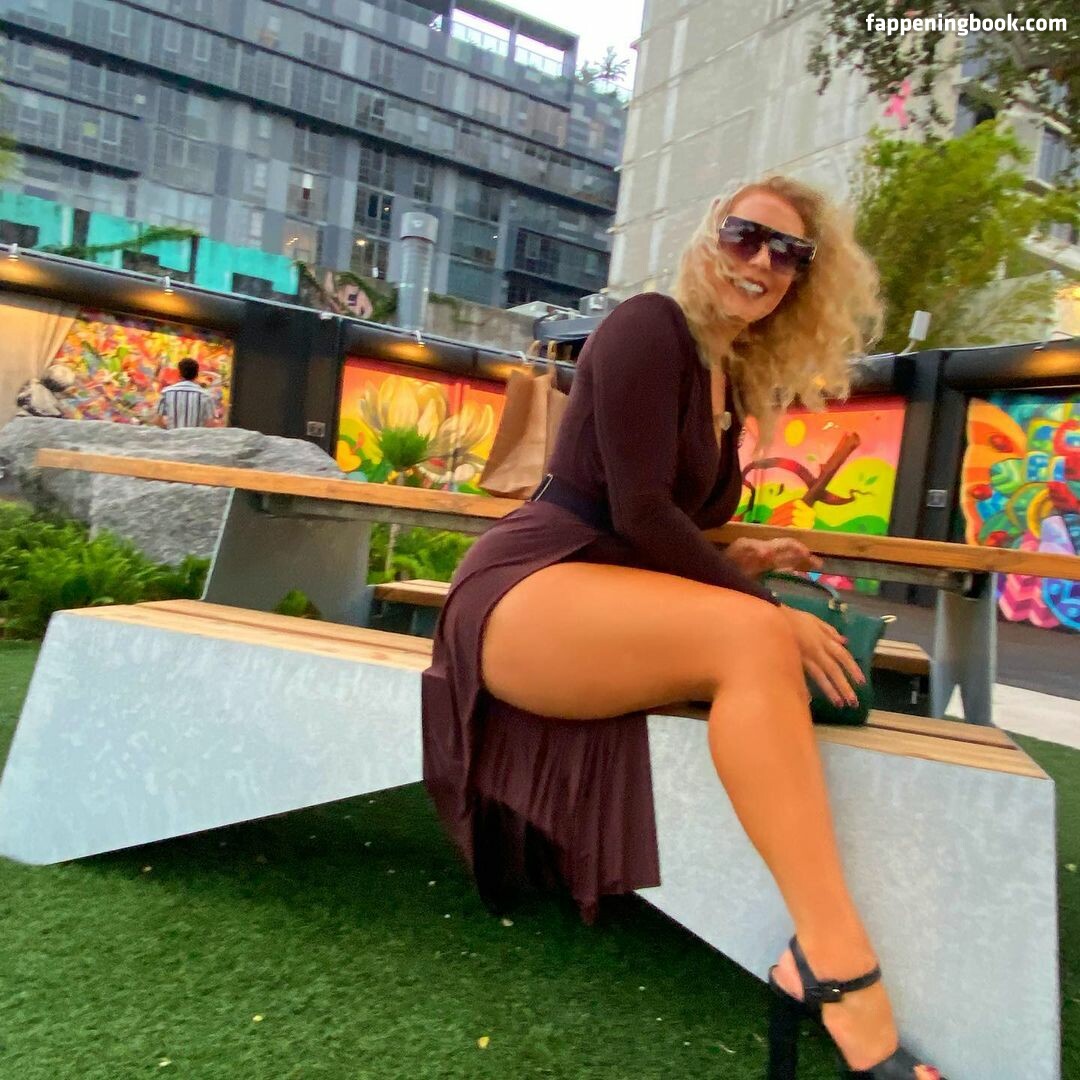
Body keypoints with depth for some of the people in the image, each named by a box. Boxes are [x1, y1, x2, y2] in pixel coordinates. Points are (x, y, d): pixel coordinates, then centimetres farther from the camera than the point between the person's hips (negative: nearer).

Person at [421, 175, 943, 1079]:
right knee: (753, 640, -30)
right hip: (525, 594, -8)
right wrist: (764, 608, -13)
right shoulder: (650, 328, -6)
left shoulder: (732, 387, 18)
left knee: (778, 649, -14)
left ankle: (814, 961, -20)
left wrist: (735, 564, 3)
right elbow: (638, 510, -16)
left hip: (609, 598, 8)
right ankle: (842, 971, -28)